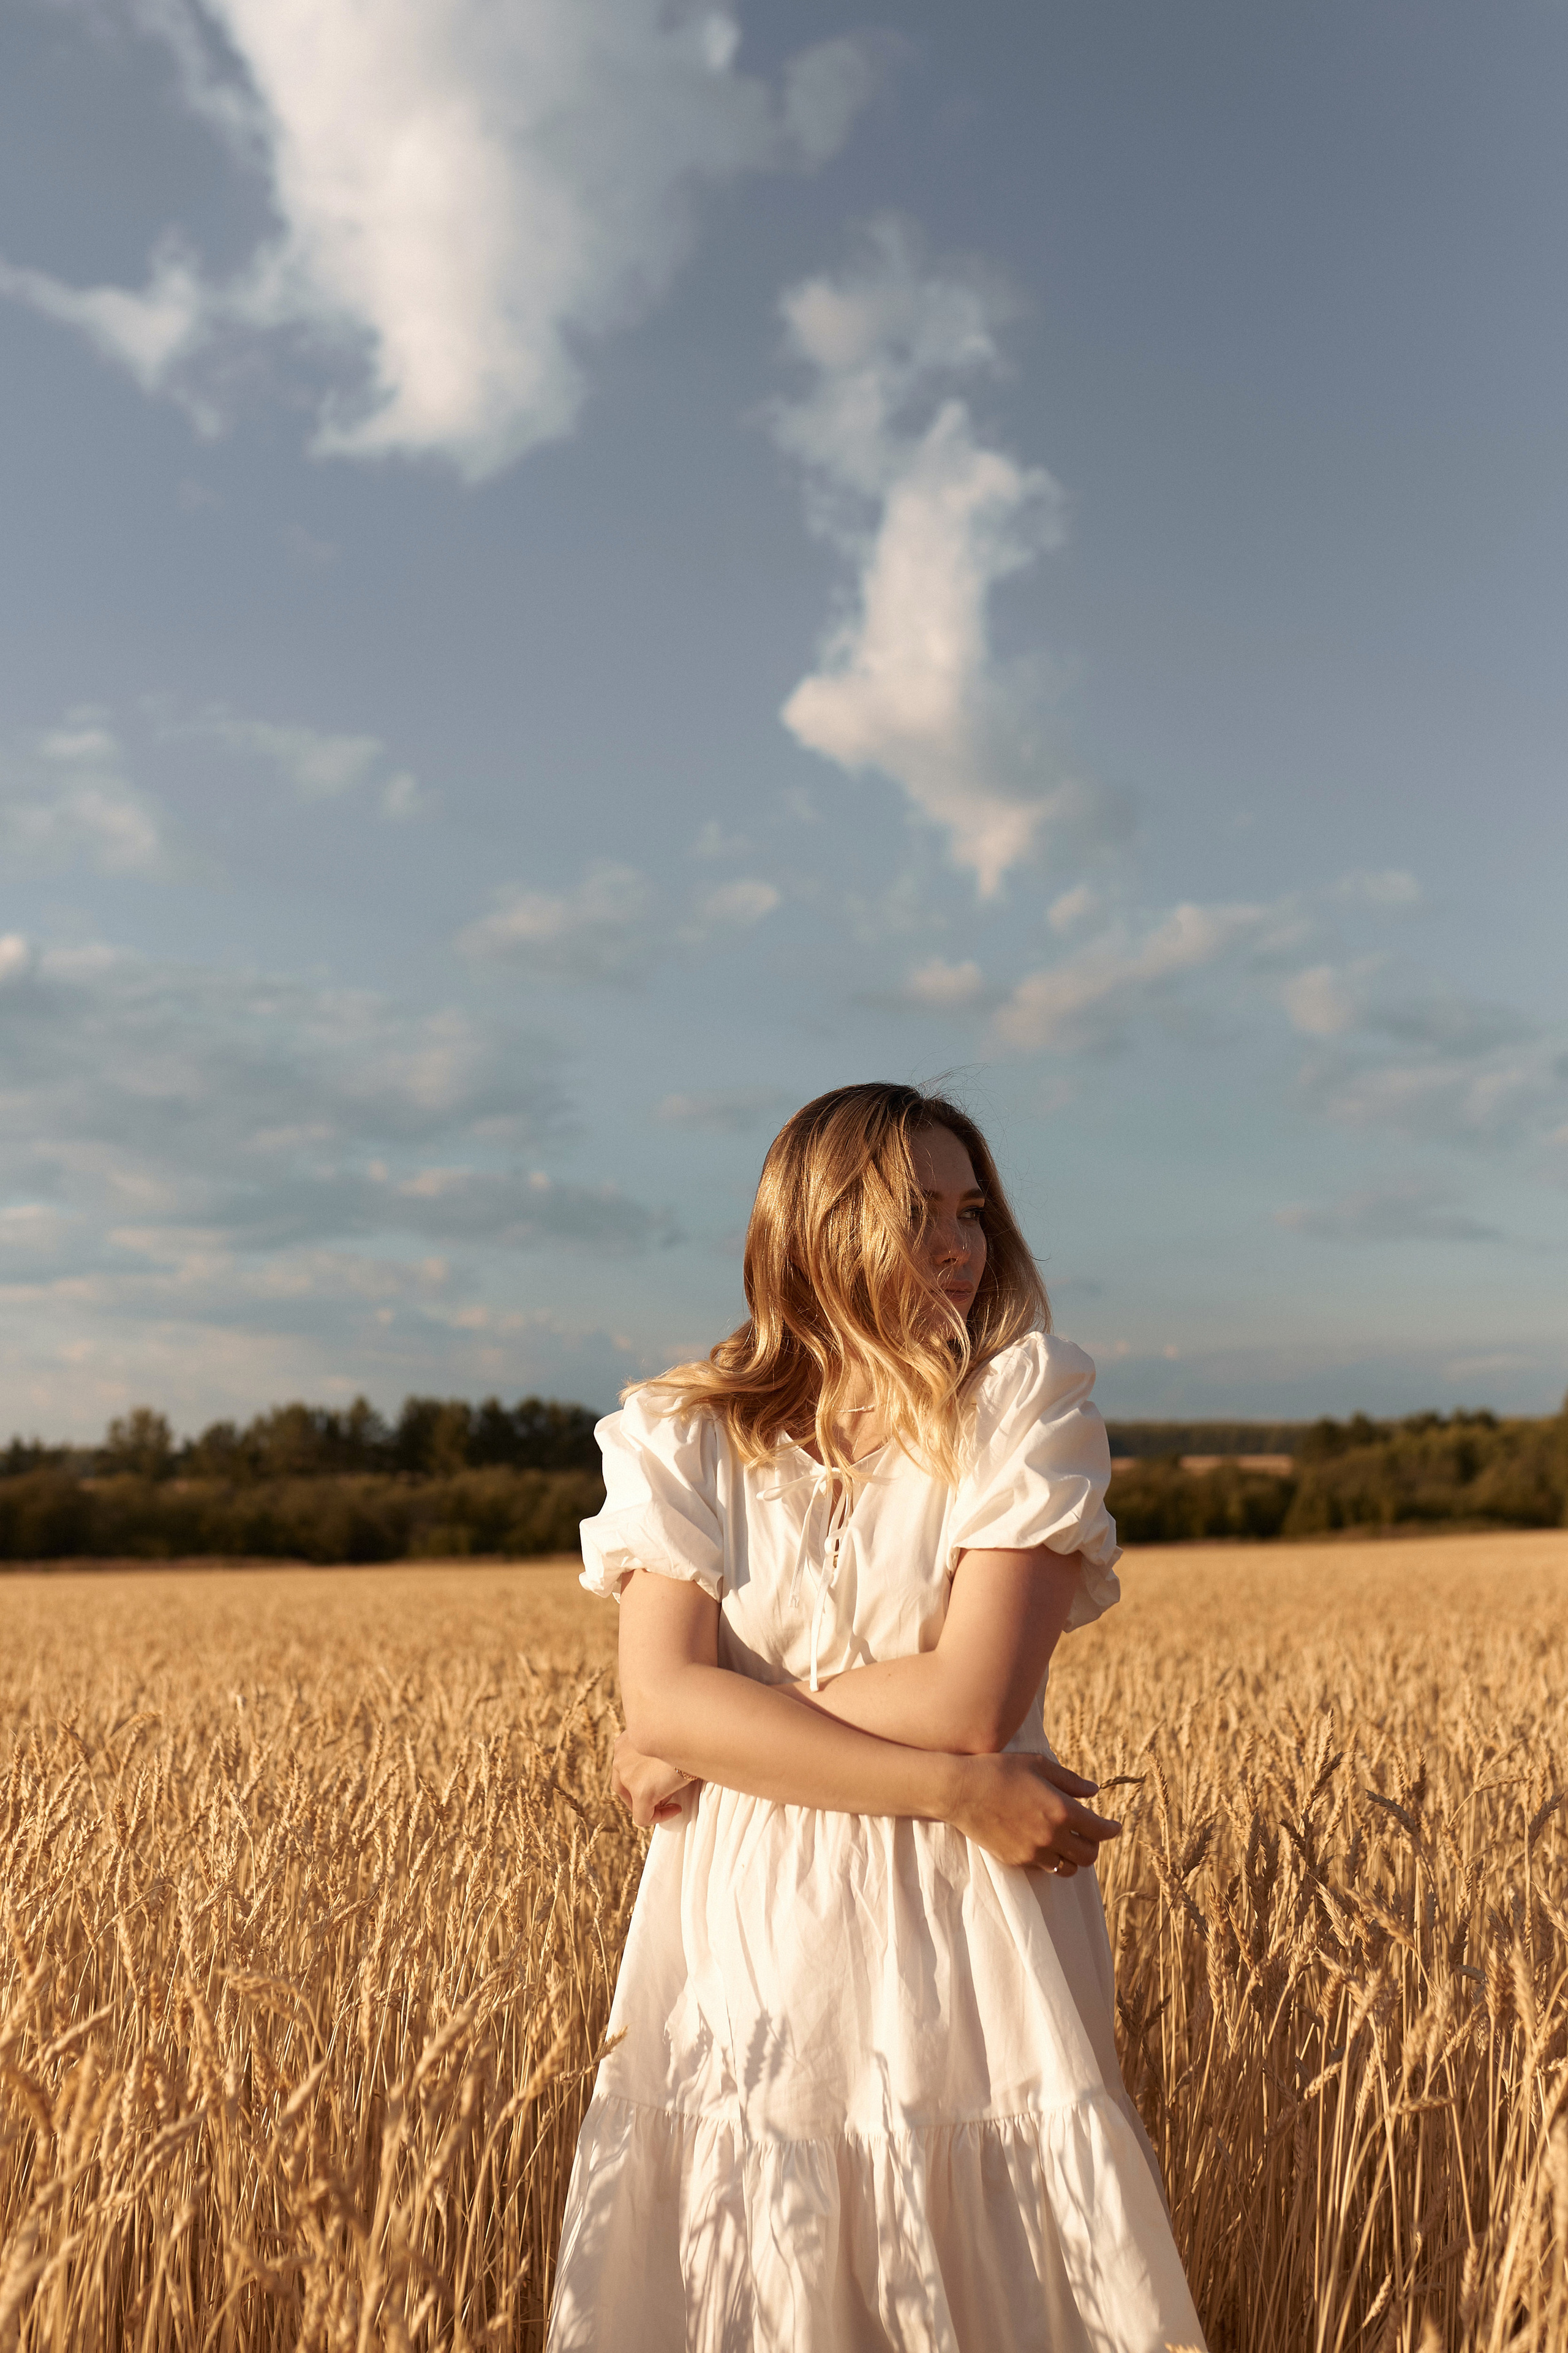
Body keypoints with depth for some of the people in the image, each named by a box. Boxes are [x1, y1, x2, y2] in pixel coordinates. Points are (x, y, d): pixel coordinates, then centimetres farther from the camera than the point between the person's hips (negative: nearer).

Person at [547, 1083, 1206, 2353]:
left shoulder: (1025, 1396, -5)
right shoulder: (680, 1439, 1)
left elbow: (972, 1701, -14)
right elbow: (663, 1698, -13)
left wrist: (715, 1735, -8)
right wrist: (953, 1788, -18)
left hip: (966, 1953, -1)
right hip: (748, 1945, 2)